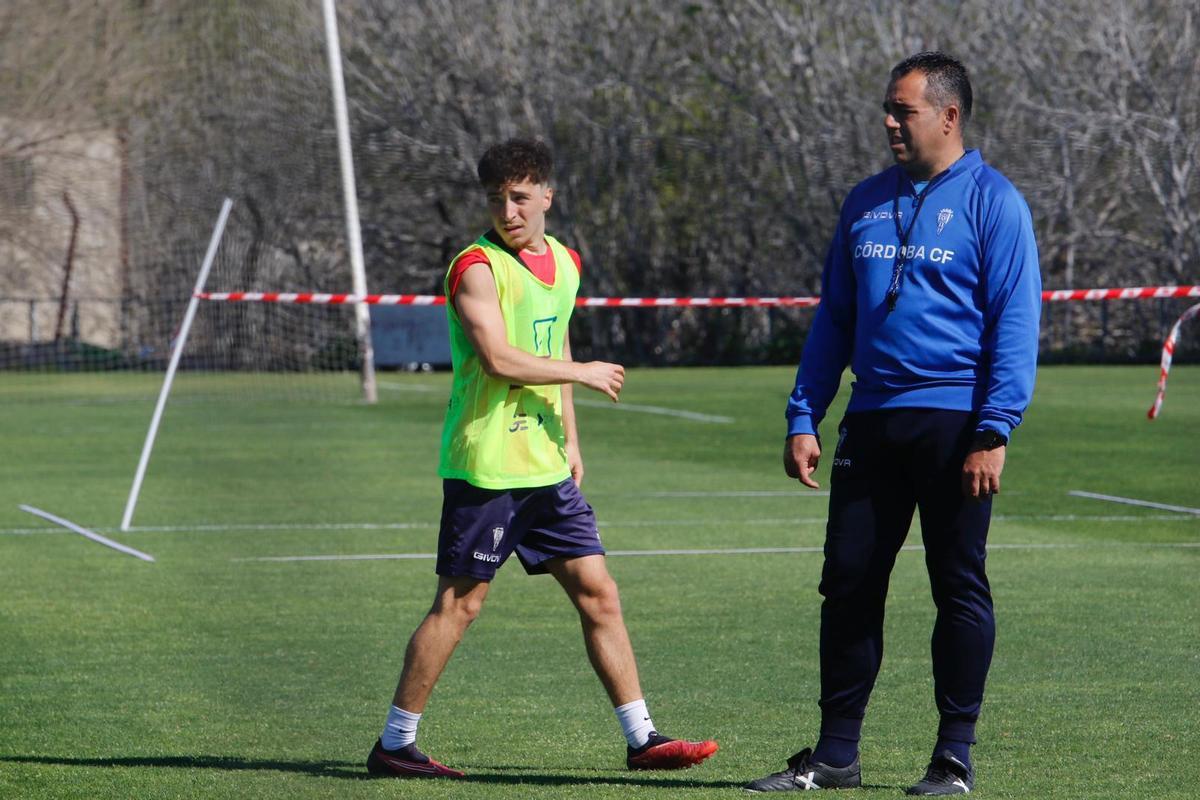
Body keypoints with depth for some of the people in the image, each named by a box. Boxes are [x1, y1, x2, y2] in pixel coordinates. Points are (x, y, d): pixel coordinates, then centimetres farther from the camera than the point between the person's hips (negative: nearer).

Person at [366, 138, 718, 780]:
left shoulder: (563, 262, 13)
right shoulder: (477, 267, -11)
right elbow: (499, 359, -22)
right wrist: (585, 374, -13)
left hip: (545, 468, 7)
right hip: (485, 467, -7)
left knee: (597, 593, 5)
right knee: (458, 603, -4)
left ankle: (641, 738, 10)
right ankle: (394, 745, 5)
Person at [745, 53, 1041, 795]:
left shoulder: (992, 202, -4)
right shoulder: (867, 202, 13)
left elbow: (1016, 323, -9)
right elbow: (834, 318, 18)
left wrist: (993, 433, -16)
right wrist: (804, 419, 9)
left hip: (952, 422, -6)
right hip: (871, 421, 6)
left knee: (960, 588, 1)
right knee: (849, 585, 5)